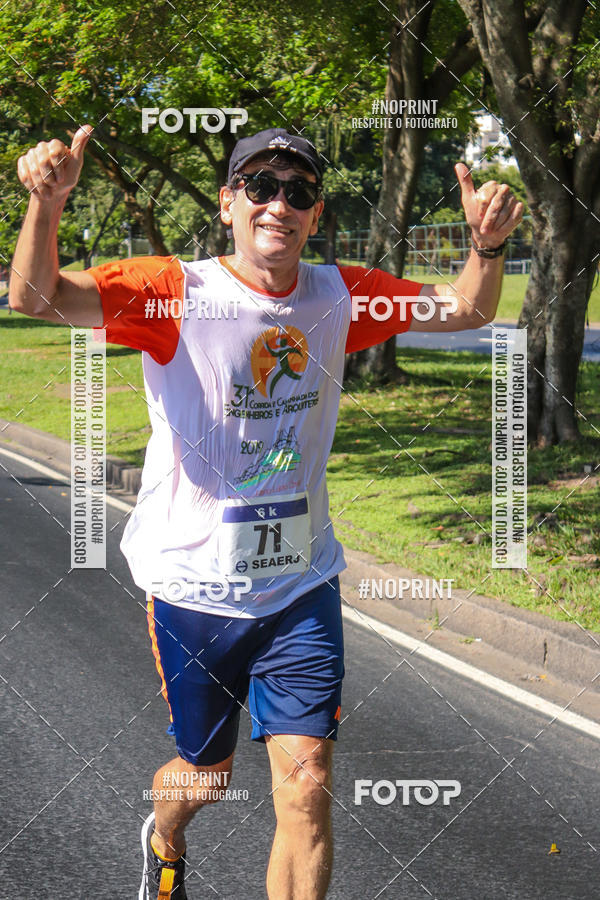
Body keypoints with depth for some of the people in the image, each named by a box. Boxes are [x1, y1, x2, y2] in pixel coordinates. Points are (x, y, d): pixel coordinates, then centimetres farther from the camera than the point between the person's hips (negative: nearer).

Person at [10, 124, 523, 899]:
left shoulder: (340, 296, -2)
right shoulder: (174, 291, -15)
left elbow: (466, 309, 7)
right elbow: (37, 298, -27)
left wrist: (486, 246, -15)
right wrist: (46, 204, -48)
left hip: (301, 584, 2)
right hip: (195, 584, -2)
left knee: (307, 789, -7)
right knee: (207, 776, 16)